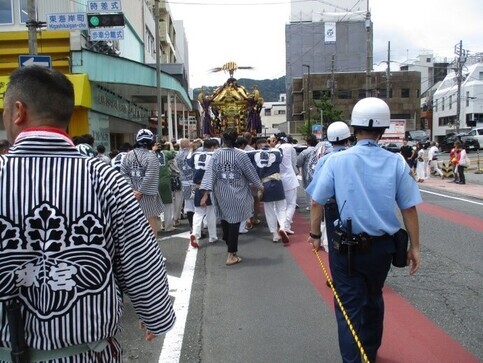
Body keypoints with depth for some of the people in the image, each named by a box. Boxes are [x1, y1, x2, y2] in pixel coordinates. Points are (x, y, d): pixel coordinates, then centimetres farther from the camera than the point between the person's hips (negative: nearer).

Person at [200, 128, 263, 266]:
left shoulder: (216, 154, -8)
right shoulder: (241, 155, -12)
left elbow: (210, 173, -11)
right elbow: (251, 172, -1)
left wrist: (205, 193, -10)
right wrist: (259, 185, 16)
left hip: (221, 193, 3)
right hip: (236, 193, -2)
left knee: (225, 219, 19)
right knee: (234, 221, 3)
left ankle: (230, 247, 33)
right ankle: (231, 255, 7)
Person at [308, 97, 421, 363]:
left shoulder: (337, 160, -11)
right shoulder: (396, 162, -7)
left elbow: (317, 202, -7)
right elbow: (409, 209, -4)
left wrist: (314, 234, 7)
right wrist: (414, 246, 5)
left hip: (345, 248, -3)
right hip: (381, 246, 3)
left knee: (349, 304, 7)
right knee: (374, 299, 24)